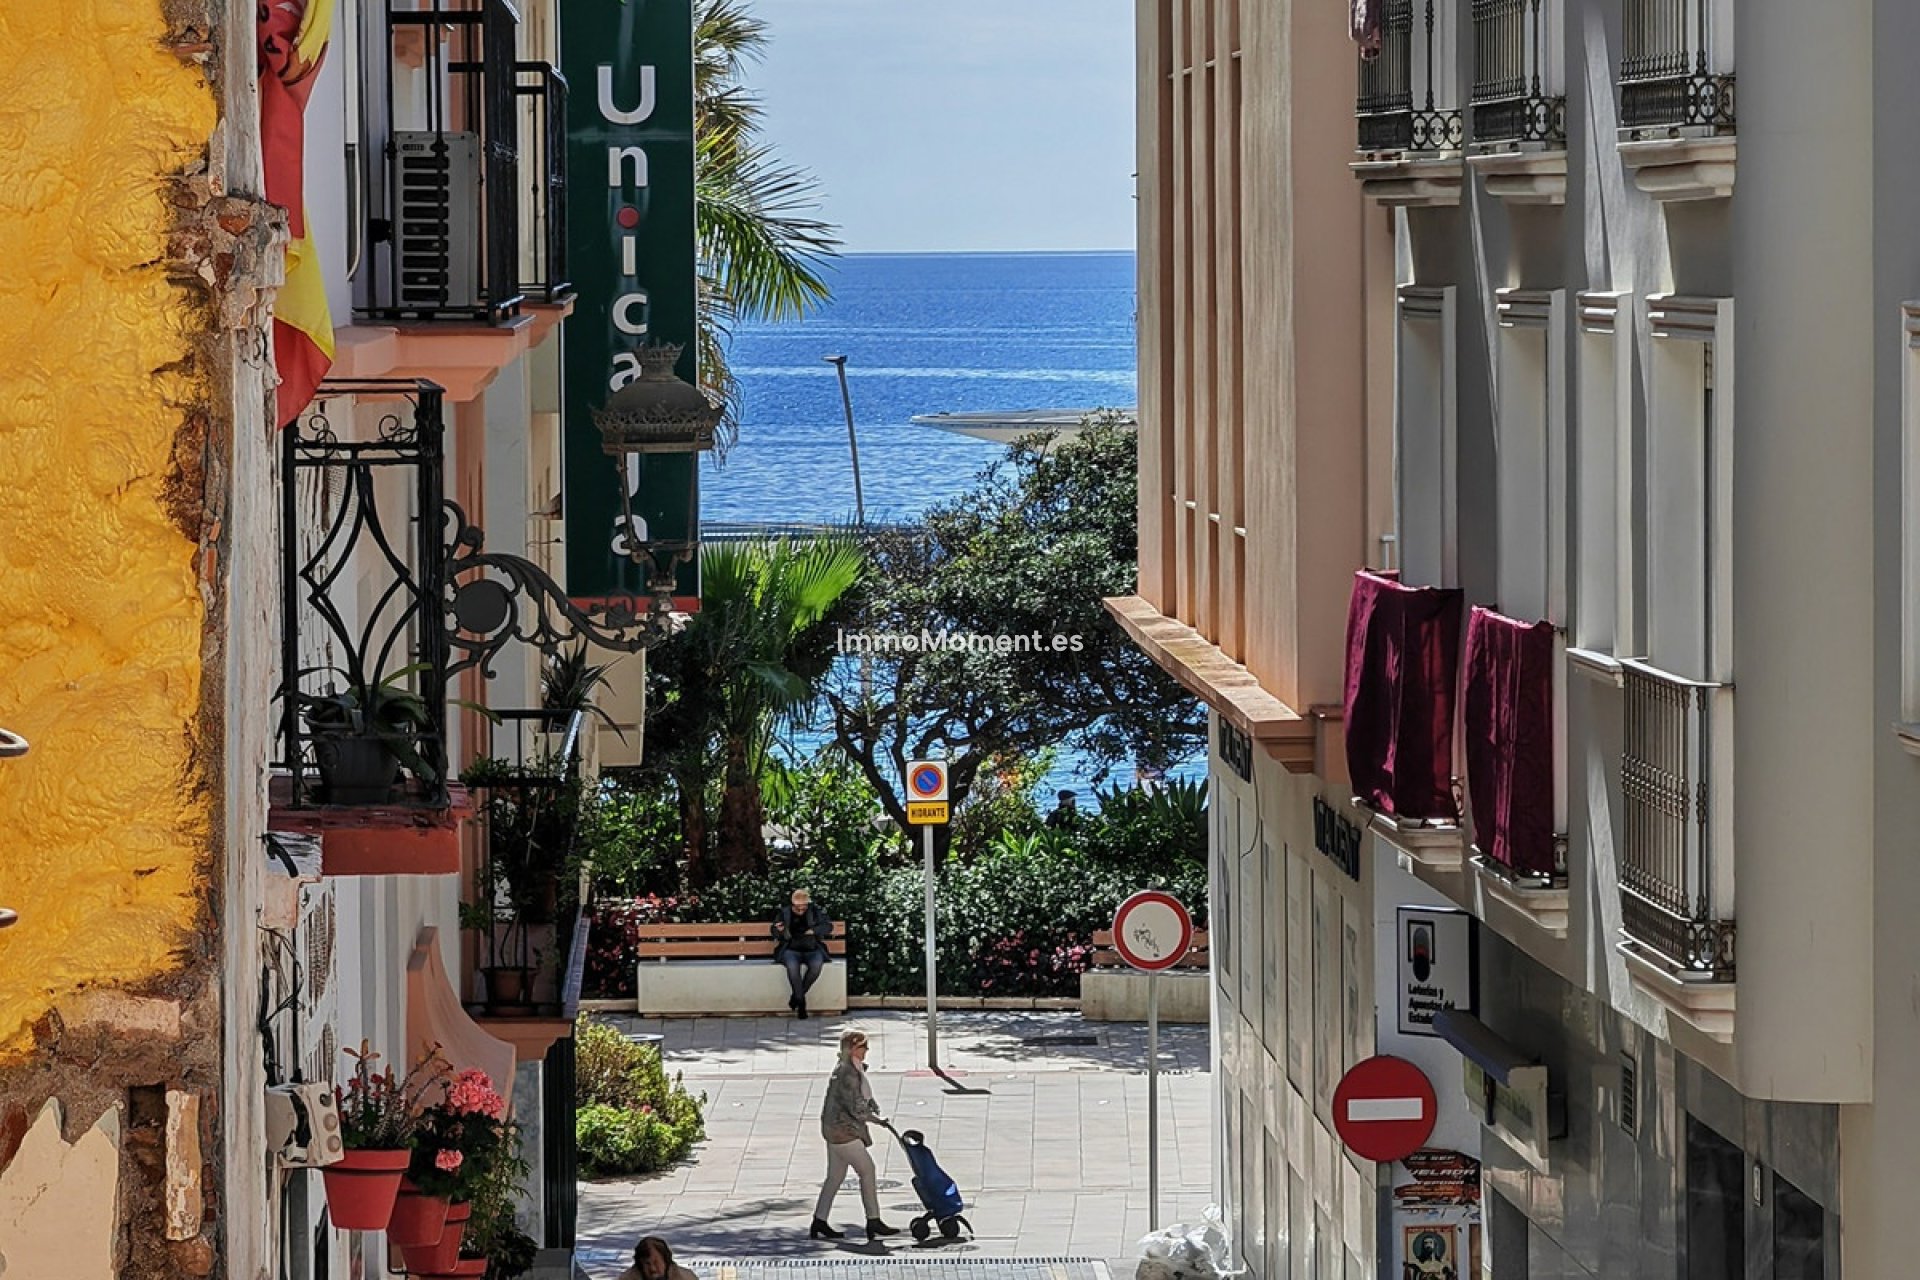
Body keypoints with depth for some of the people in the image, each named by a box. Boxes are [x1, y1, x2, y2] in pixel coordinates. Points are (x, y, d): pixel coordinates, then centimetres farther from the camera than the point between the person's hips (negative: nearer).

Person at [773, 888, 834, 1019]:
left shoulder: (815, 912, 8)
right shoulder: (784, 913, 8)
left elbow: (828, 926, 5)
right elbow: (775, 933, 13)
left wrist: (814, 931, -11)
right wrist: (779, 931, -11)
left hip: (812, 950, 1)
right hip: (791, 950, -1)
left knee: (816, 965, -35)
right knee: (793, 966, -37)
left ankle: (796, 996, -17)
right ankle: (801, 1001, -26)